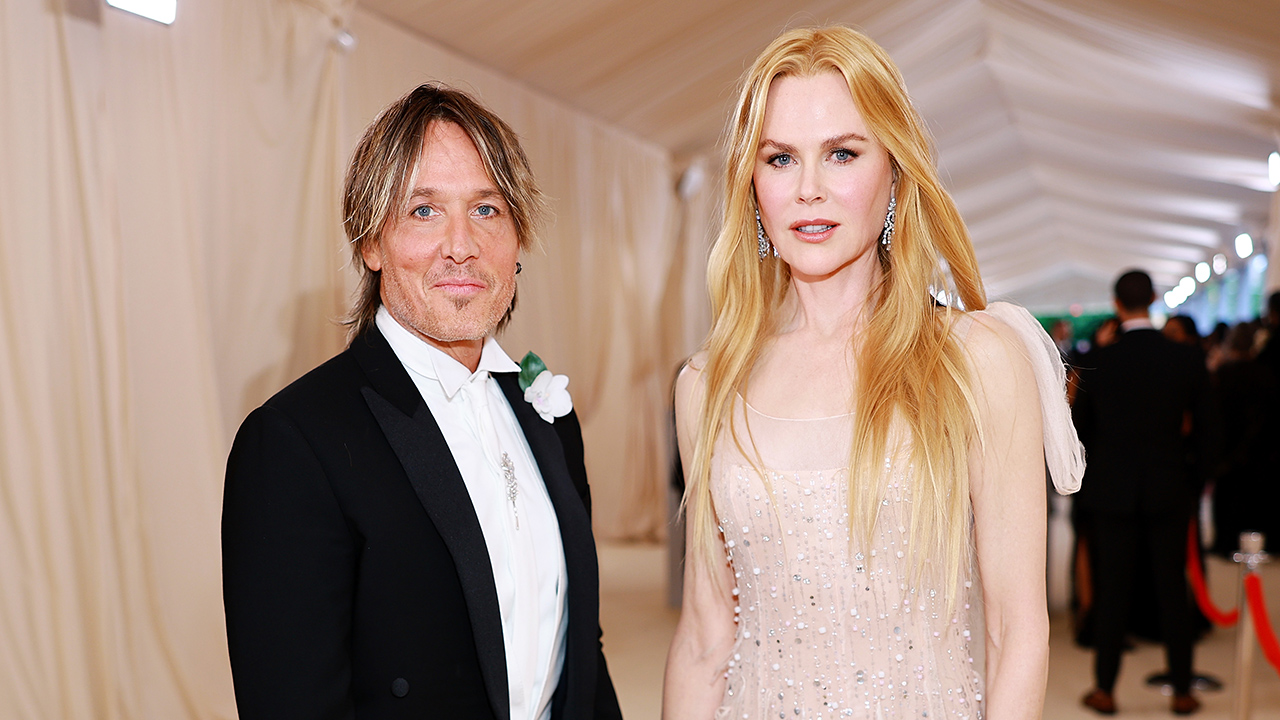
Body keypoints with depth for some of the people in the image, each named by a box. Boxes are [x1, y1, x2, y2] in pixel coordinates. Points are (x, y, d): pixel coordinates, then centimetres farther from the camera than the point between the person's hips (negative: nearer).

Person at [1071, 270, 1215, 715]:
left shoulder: (1097, 364, -9)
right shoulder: (1189, 360, -5)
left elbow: (1079, 429, 1)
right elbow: (1204, 429, 2)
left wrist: (1091, 475, 19)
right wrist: (1195, 485, 15)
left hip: (1111, 493, -1)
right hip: (1169, 492, 1)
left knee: (1112, 592, 6)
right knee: (1172, 591, 11)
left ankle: (1105, 690, 14)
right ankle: (1182, 690, 20)